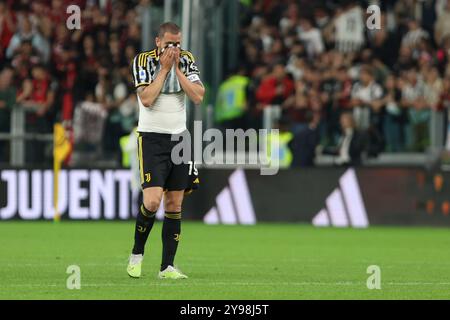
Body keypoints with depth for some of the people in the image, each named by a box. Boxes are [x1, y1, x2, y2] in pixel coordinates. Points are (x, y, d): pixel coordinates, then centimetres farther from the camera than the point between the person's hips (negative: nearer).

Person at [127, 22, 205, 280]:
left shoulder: (186, 60, 4)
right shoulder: (143, 60, -7)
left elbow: (198, 97, -7)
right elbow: (146, 99, -18)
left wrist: (177, 68, -11)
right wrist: (164, 68, -16)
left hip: (179, 137, 4)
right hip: (152, 138, -4)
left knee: (175, 204, 2)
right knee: (152, 202, -16)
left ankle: (167, 266, 6)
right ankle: (137, 254, 7)